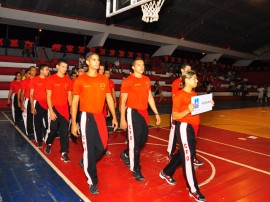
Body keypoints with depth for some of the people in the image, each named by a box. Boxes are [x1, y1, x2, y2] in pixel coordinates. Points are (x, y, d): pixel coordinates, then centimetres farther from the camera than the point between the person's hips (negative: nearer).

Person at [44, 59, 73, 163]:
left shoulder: (68, 80, 6)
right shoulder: (51, 79, -5)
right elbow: (48, 96, -7)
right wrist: (51, 110, -13)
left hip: (65, 109, 3)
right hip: (54, 108, -3)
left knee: (64, 131, 1)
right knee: (53, 129, 9)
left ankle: (64, 153, 7)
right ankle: (48, 144, 39)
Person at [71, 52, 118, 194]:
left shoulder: (104, 80, 7)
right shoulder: (80, 80, -4)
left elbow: (109, 98, 12)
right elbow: (75, 102, -2)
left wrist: (114, 117, 8)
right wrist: (73, 123, -6)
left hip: (100, 117, 4)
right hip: (87, 117, -4)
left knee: (102, 147, 9)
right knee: (89, 149, 1)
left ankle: (87, 163, 40)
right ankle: (92, 182, 15)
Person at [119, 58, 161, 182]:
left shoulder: (147, 80, 10)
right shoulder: (128, 81, -8)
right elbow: (123, 101, -9)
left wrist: (156, 113, 12)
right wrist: (122, 119, -12)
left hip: (144, 113, 7)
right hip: (133, 112, -7)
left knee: (143, 139, 15)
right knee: (135, 141, 0)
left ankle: (126, 154, 40)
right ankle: (135, 170, 15)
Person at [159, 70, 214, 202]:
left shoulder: (194, 94, 12)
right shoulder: (179, 96, -14)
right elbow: (174, 116, -16)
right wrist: (187, 110, -30)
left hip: (193, 127, 9)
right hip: (184, 127, -9)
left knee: (183, 153, 19)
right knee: (188, 156, -3)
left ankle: (166, 173, 40)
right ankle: (193, 190, 9)